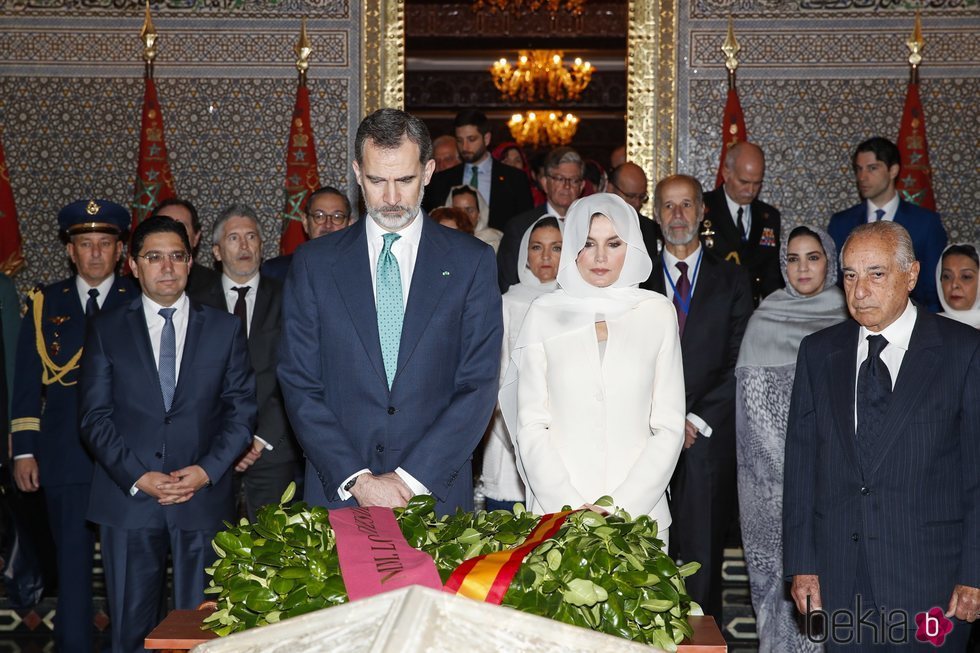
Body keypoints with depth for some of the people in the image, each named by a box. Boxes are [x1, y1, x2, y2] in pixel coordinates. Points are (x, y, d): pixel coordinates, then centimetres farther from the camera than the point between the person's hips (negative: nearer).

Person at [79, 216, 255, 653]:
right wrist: (138, 478, -10)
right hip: (128, 499, 0)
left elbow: (241, 411, 5)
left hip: (204, 499, 0)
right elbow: (95, 416, 1)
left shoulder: (225, 329, 9)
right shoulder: (106, 330, 7)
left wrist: (207, 470, -9)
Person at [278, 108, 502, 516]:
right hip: (337, 494, 1)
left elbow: (479, 383, -4)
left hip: (437, 493, 0)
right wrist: (357, 479, -10)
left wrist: (412, 478, -11)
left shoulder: (471, 261, 2)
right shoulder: (314, 263, 5)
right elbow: (299, 385, 0)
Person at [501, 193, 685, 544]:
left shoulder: (657, 313, 4)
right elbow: (530, 426, 1)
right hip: (556, 512, 0)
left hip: (640, 512, 0)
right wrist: (571, 508, -10)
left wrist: (623, 508, -8)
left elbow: (669, 426, 2)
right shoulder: (544, 314, 3)